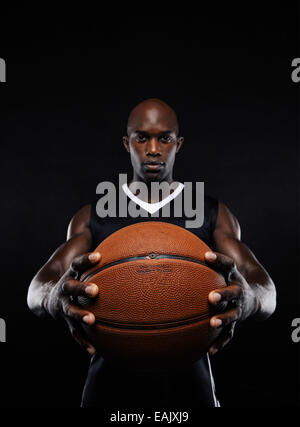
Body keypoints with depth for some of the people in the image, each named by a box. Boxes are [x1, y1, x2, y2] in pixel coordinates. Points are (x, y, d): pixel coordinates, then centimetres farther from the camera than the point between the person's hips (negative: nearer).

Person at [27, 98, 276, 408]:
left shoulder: (214, 214, 1)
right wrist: (58, 298, -35)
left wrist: (245, 300, -37)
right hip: (110, 382, 1)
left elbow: (266, 292, -12)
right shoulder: (92, 217, 3)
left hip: (188, 383, 0)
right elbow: (37, 290, -10)